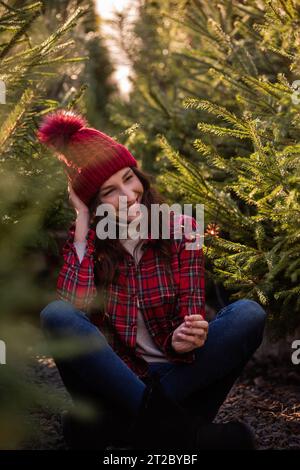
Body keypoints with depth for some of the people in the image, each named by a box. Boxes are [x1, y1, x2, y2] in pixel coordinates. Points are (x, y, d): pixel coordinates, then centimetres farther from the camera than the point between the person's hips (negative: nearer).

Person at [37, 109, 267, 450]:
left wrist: (183, 341, -29)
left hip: (175, 378, 1)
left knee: (249, 314, -21)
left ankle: (110, 426, -27)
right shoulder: (83, 241, 1)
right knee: (55, 315, -26)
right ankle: (179, 432, -34)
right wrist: (82, 220, -13)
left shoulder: (179, 230, 0)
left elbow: (190, 318, -4)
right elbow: (76, 307, -19)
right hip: (113, 381, -1)